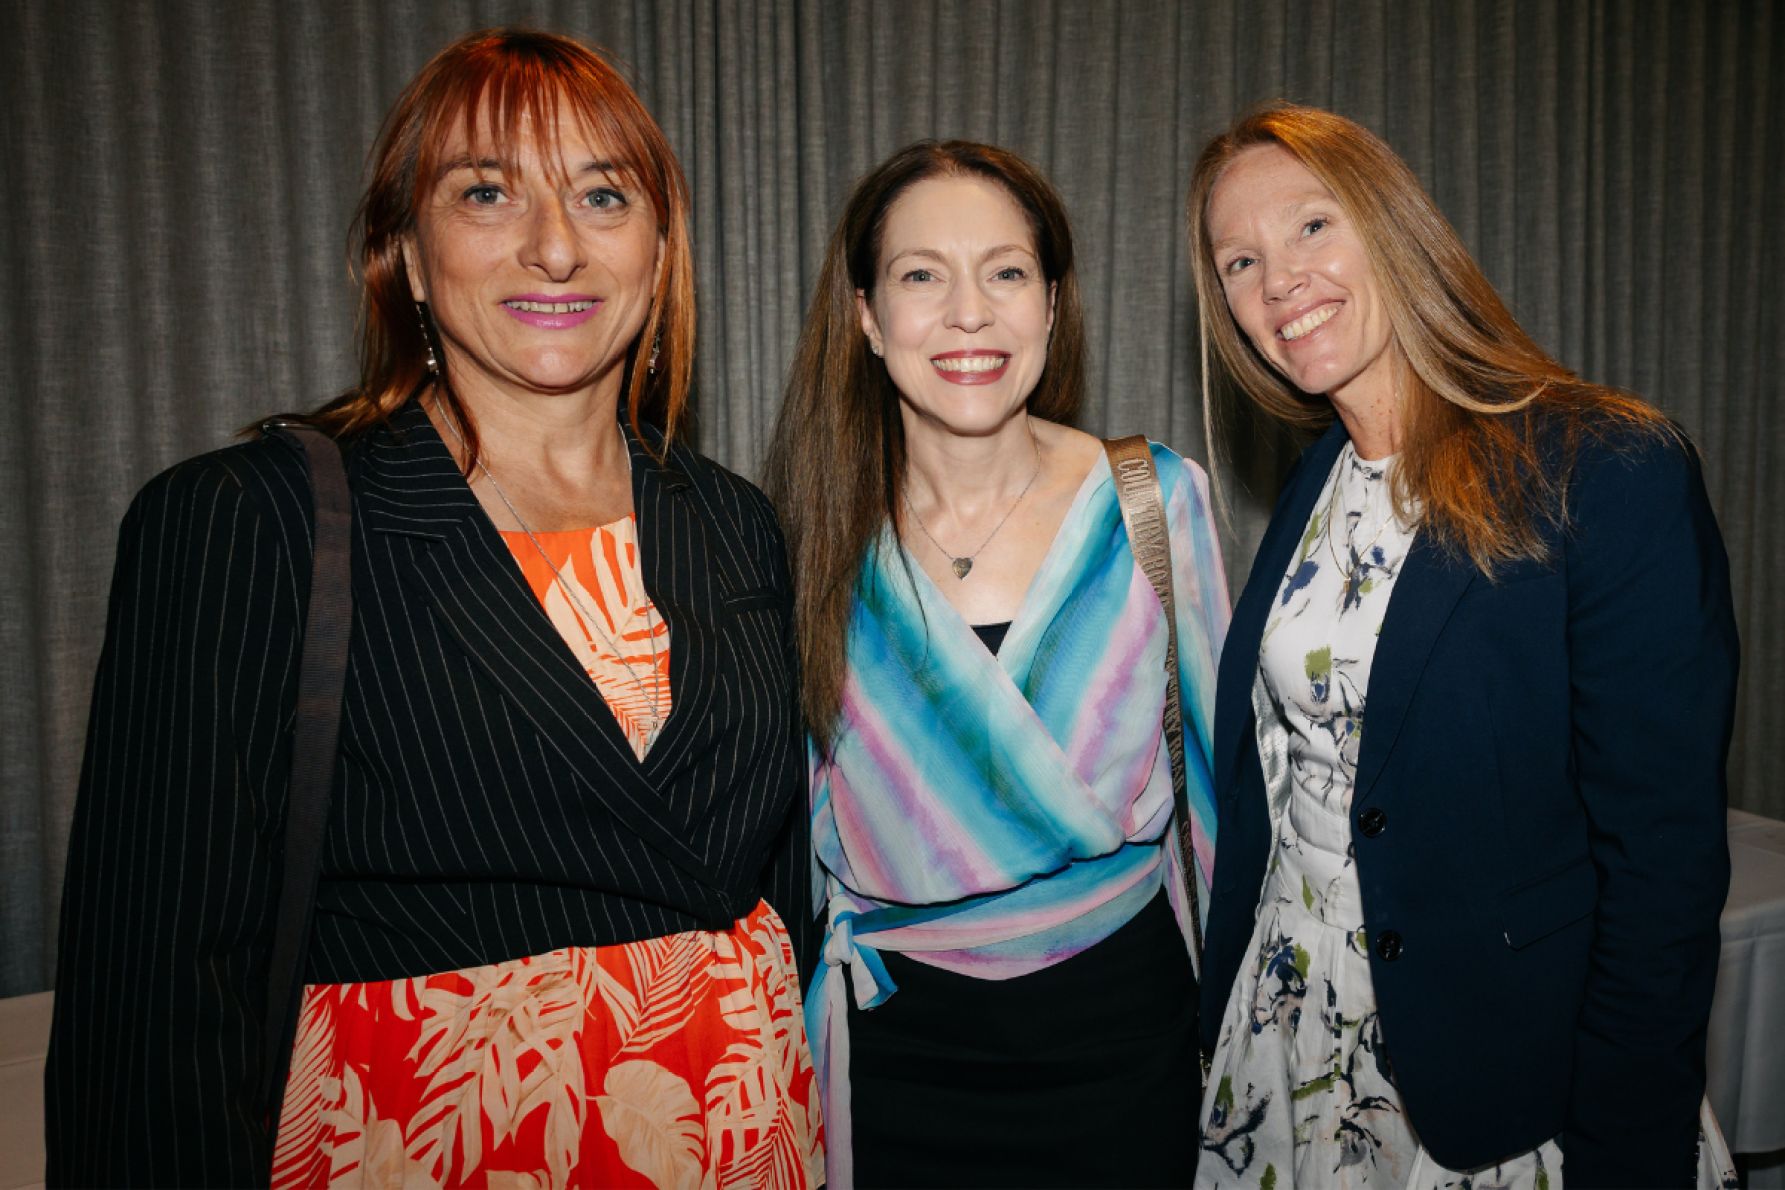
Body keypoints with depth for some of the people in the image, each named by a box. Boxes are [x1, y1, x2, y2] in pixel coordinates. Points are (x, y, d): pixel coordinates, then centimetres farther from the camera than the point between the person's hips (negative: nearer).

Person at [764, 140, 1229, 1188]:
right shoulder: (810, 532, -8)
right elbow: (793, 810, 2)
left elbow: (1214, 761, 1)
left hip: (1123, 1026, 1)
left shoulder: (1158, 500, -9)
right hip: (899, 1049, 0)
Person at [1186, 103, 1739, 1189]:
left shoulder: (1614, 470, -17)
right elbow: (1264, 774, 7)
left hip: (1491, 1087, -5)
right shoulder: (1315, 487, 3)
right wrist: (1228, 1010, 8)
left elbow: (1666, 854, -18)